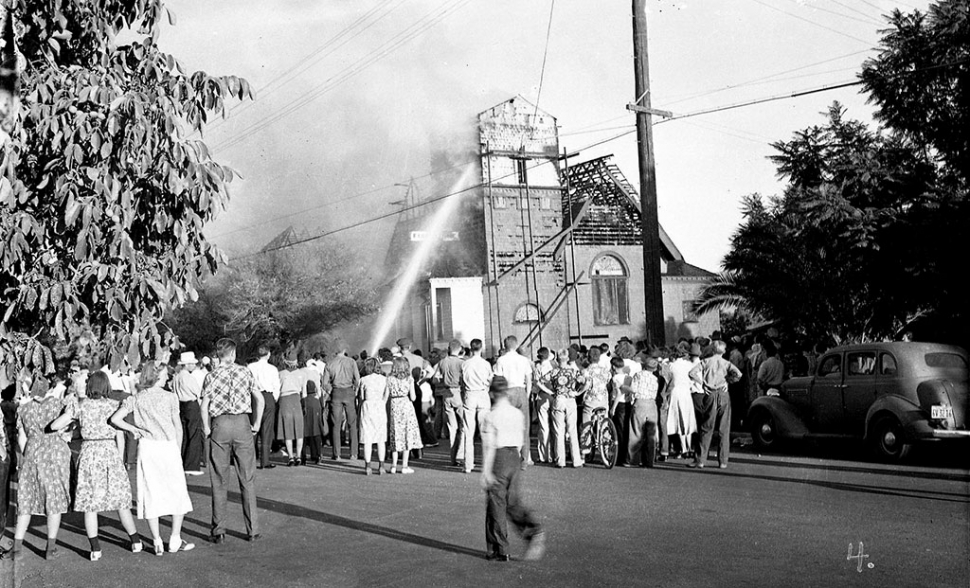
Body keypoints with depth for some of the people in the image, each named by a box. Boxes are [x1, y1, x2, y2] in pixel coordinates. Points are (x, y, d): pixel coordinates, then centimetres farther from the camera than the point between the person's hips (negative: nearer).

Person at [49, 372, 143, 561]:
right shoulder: (114, 406, 0)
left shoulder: (80, 405, 0)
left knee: (90, 502, 7)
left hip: (89, 452, 0)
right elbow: (120, 436, -1)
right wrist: (120, 460, 7)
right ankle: (135, 541, 19)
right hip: (110, 452, 1)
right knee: (120, 499, 12)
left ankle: (95, 549, 5)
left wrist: (71, 419, 15)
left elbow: (54, 426, -2)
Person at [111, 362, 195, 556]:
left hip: (147, 447, 3)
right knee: (178, 493, 9)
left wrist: (134, 429, 7)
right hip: (168, 446, -3)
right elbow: (178, 427, 0)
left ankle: (157, 542, 9)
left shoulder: (136, 399, 4)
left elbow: (115, 419, -5)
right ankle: (175, 540, 9)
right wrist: (178, 451, 9)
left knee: (150, 494, 8)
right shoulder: (170, 397, -3)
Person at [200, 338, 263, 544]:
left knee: (219, 481, 8)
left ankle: (219, 531, 10)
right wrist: (257, 423, 6)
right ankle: (253, 530, 9)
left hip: (220, 425, 0)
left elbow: (204, 406, -6)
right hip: (242, 422, 0)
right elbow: (259, 398, -2)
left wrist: (207, 429, 4)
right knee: (247, 479, 7)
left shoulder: (211, 376, 1)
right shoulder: (245, 372, 2)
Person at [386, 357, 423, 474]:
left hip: (394, 406, 2)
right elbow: (413, 397, -5)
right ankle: (404, 466, 5)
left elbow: (386, 396, -3)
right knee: (407, 434, 5)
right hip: (406, 405, -2)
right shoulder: (409, 379, -4)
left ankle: (394, 466, 8)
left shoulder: (390, 379, 0)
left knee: (396, 436, 10)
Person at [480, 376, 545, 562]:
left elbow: (489, 446, -13)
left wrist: (486, 471, -11)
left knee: (496, 505, 5)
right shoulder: (518, 414, 5)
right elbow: (520, 441, 12)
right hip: (515, 458, 6)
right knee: (514, 503, 15)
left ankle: (498, 551, 11)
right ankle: (534, 531, -7)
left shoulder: (492, 416, -12)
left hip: (499, 458, -5)